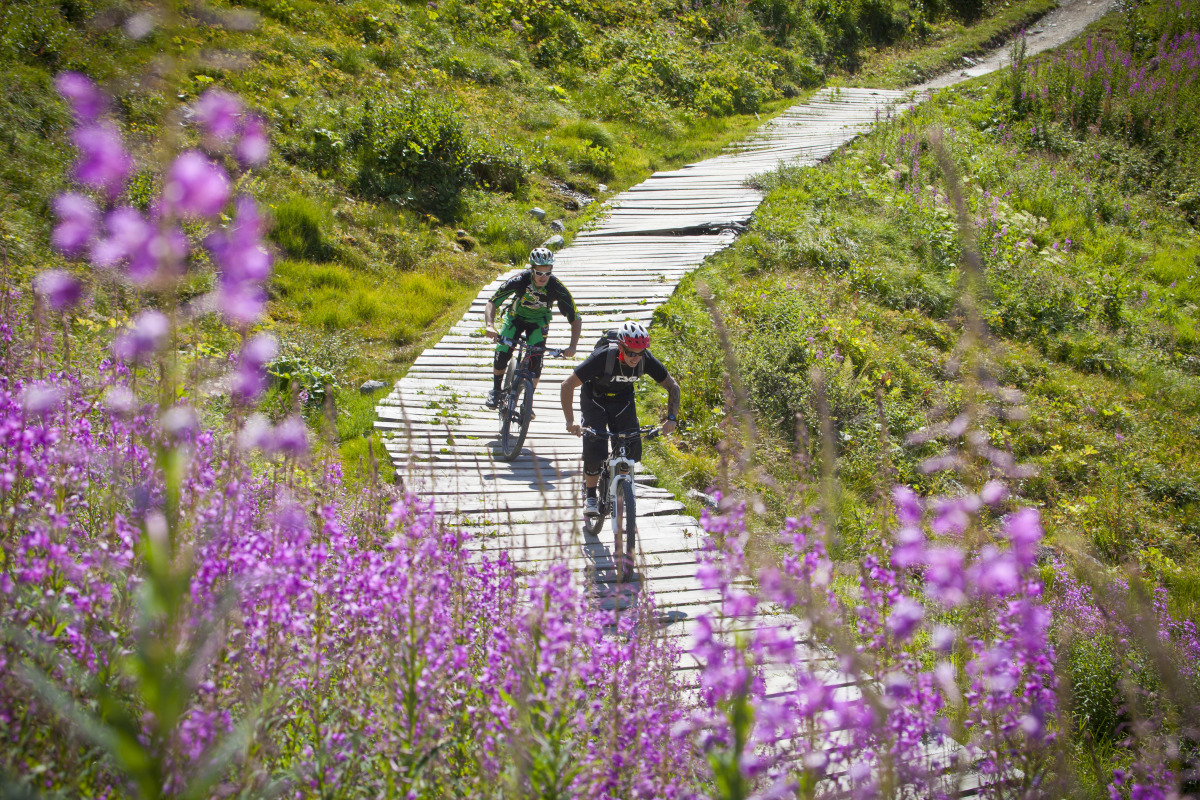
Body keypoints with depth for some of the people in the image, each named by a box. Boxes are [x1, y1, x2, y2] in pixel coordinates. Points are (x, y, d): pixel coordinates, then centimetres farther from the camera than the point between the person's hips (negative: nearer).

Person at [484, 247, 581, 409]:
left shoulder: (557, 288, -32)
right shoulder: (519, 281, -33)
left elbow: (576, 319, -26)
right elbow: (492, 302, -29)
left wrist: (573, 346, -39)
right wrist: (489, 325, -47)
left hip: (538, 322, 0)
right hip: (515, 317, 0)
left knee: (535, 361, -17)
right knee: (502, 355, -16)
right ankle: (496, 390, 13)